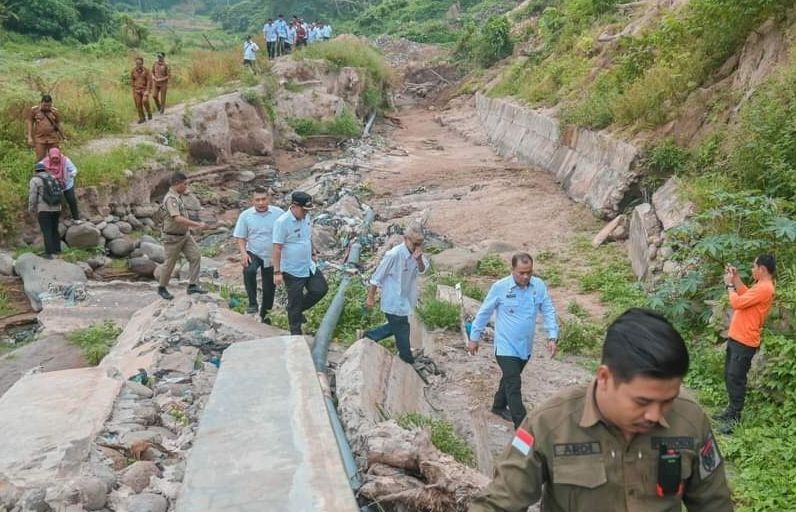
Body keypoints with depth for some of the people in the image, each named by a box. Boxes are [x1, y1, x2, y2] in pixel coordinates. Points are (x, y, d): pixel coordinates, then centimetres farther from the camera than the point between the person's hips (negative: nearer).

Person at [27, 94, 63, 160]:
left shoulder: (54, 111, 4)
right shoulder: (34, 110, 1)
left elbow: (58, 125, 12)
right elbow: (30, 123, 4)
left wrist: (62, 138, 14)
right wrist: (30, 137, -3)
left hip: (53, 139, 1)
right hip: (40, 139, -1)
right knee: (40, 159, -4)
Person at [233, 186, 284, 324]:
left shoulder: (279, 213, -9)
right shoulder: (245, 215, -6)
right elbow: (240, 236, 0)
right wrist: (243, 252, -16)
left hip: (272, 256, 1)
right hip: (253, 253, -1)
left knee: (269, 287, 11)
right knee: (249, 271, -33)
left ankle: (265, 315, 33)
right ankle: (253, 303, -19)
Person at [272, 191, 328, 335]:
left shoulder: (306, 217, 1)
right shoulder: (282, 222, -22)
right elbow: (277, 249, -21)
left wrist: (312, 255, 23)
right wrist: (277, 272, -20)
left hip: (309, 267, 7)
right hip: (292, 271, -7)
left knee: (321, 289, 11)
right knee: (295, 303, 5)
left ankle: (299, 309, 31)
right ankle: (296, 333, 21)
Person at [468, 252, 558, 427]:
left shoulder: (539, 286, -7)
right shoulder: (500, 287, -15)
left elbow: (548, 311, 1)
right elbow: (484, 313, -5)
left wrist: (552, 337, -8)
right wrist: (474, 338, 1)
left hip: (526, 346, 5)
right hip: (506, 346, -5)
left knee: (510, 378, 24)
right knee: (514, 385, -7)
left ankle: (499, 406, 47)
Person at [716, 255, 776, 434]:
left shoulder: (764, 288, -20)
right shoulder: (761, 286, 12)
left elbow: (737, 303, -22)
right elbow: (745, 296, 25)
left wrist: (729, 284, -7)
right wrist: (736, 279, 15)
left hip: (744, 341, -10)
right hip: (736, 338, 10)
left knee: (735, 378, -8)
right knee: (729, 376, 16)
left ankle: (734, 419, -4)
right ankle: (731, 410, 26)